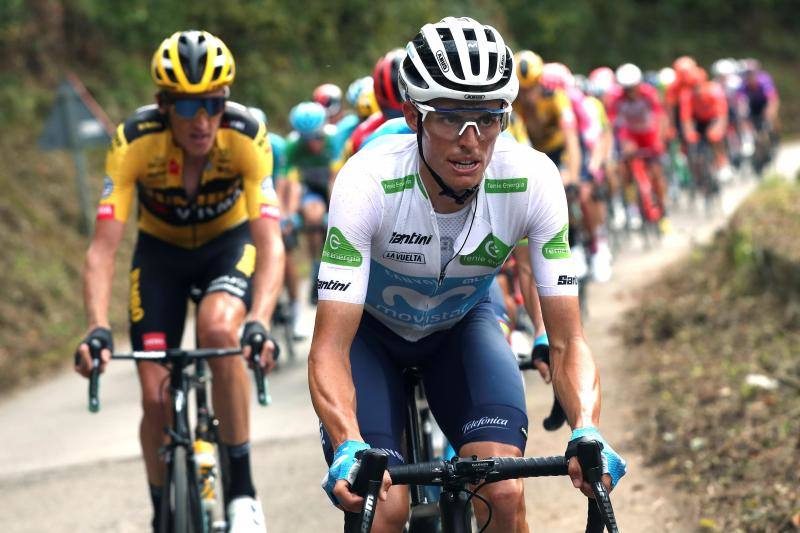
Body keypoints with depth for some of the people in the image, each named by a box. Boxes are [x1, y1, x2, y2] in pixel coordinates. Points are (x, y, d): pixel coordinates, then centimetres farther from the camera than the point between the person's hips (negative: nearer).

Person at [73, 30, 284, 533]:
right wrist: (98, 328, -47)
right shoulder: (135, 141, -30)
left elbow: (270, 242, -37)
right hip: (161, 249, 1)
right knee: (156, 397, -7)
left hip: (228, 242, -1)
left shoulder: (247, 136, -31)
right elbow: (103, 248, -32)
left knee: (219, 330, -33)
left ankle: (243, 487, -19)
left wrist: (259, 321, -53)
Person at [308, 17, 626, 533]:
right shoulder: (368, 182, -36)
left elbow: (568, 341, -27)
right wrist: (349, 448, -56)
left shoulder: (532, 179, -30)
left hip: (461, 324, 2)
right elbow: (329, 348, -39)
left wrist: (587, 432, -46)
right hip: (370, 328, -2)